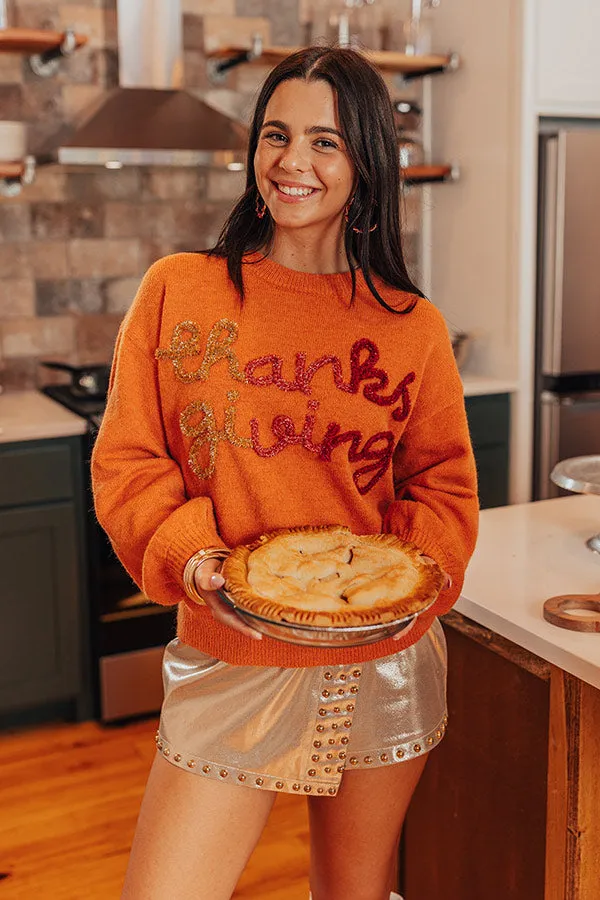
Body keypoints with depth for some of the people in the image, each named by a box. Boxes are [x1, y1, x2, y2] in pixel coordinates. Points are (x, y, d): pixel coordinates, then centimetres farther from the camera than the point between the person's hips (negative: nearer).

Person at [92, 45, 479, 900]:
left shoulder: (412, 326, -1)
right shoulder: (179, 290, -5)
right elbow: (126, 462, -2)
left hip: (381, 664, 2)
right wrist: (188, 552, -19)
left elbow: (443, 482, 6)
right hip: (230, 661, -1)